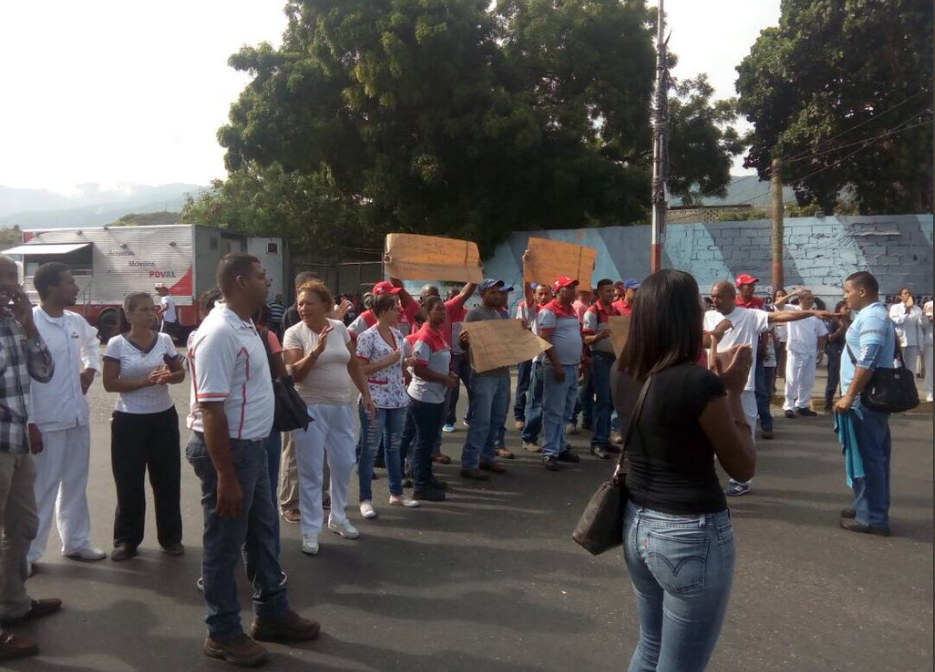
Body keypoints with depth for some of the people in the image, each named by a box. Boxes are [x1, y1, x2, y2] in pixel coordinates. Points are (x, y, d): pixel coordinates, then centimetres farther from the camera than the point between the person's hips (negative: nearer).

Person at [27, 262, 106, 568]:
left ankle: (76, 542, 30)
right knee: (41, 489, 4)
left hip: (77, 417, 7)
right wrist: (28, 421, -19)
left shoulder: (77, 321, 5)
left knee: (75, 484, 17)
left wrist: (90, 368, 14)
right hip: (46, 421, -6)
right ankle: (27, 552, 19)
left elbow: (92, 341, 30)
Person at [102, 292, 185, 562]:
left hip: (164, 417, 3)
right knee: (129, 482, 5)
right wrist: (145, 381, -21)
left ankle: (170, 536, 22)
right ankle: (126, 539, 20)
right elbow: (109, 383, -10)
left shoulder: (164, 340, 1)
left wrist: (168, 377, -15)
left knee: (167, 479, 9)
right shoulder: (117, 344, -7)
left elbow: (181, 373, 8)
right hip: (129, 420, -3)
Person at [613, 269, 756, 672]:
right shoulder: (700, 382, -21)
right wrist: (734, 391, -5)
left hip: (637, 525, 7)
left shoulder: (623, 375, -1)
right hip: (692, 535, -7)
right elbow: (743, 468, -9)